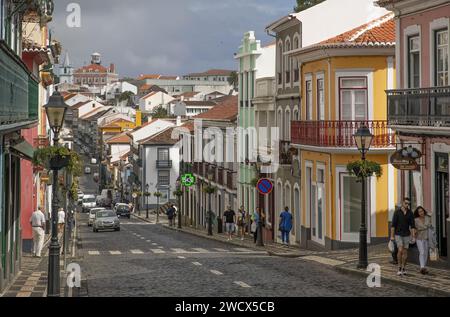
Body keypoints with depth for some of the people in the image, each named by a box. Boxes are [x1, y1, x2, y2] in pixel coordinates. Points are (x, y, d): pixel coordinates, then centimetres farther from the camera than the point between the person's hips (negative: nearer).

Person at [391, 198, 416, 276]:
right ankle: (399, 268, -4)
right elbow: (393, 224, -10)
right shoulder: (397, 212, -10)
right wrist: (392, 236, -13)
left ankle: (403, 269, 16)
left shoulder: (410, 213, -2)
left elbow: (412, 225, -3)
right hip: (398, 234, -3)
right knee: (400, 250, -16)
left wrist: (413, 237, -11)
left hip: (406, 235, 3)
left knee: (405, 252, 4)